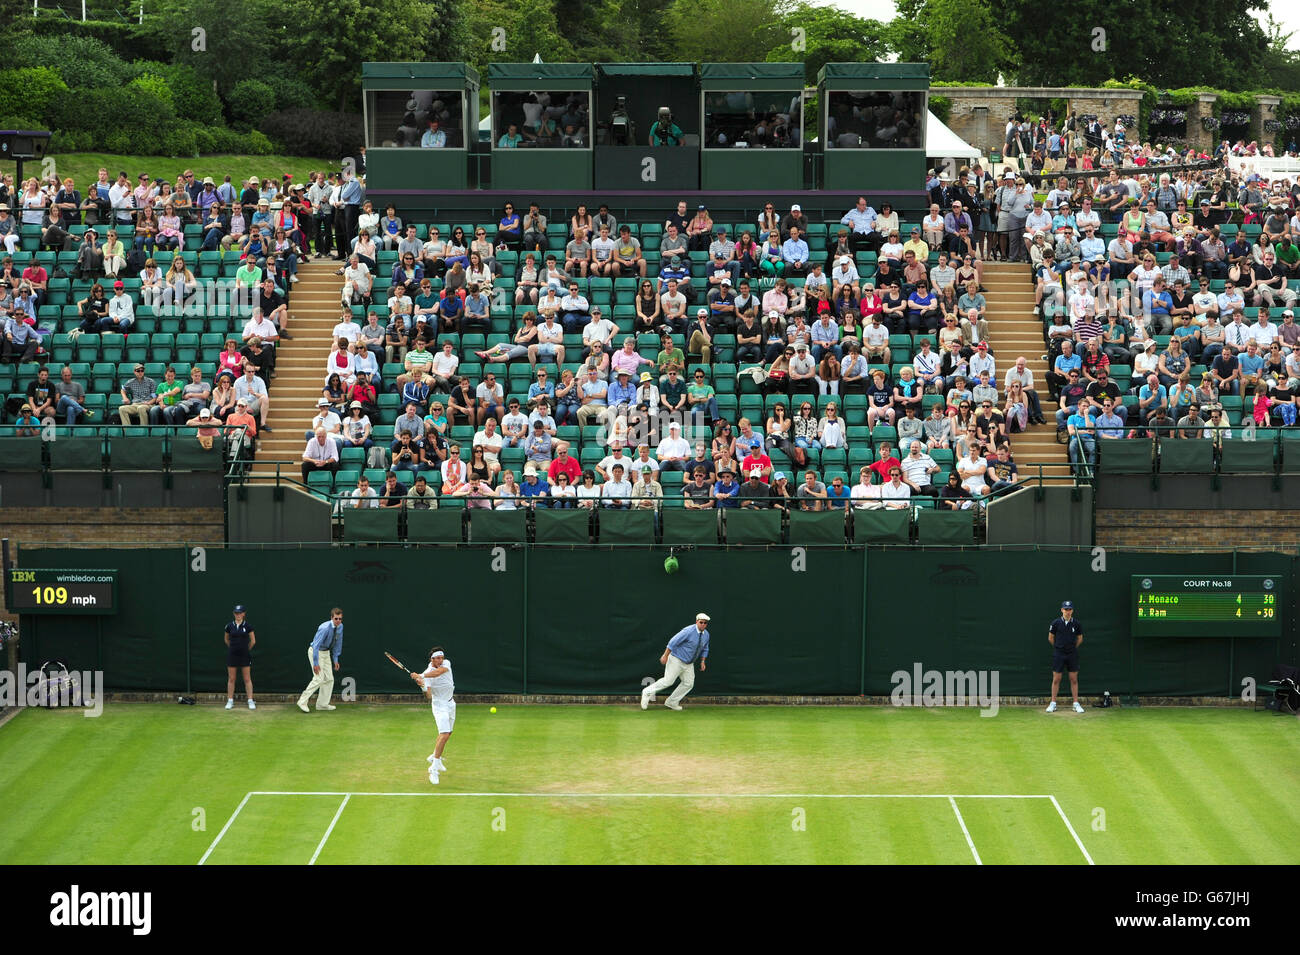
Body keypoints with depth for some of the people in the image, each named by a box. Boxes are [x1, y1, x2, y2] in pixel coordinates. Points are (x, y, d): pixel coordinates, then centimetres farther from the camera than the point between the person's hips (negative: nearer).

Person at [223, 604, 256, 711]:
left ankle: (250, 701, 4)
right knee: (231, 679, 4)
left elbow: (253, 641, 6)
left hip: (244, 656, -1)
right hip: (232, 655, 1)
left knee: (247, 679, 1)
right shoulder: (229, 626, 1)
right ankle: (230, 701, 11)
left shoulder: (247, 626, -4)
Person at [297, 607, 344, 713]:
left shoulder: (340, 627, -4)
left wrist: (336, 659, 7)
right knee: (319, 678, -15)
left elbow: (338, 644, 9)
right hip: (316, 652, -8)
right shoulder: (325, 628, -29)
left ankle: (323, 704, 12)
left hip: (326, 653, 8)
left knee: (329, 679, 4)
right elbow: (316, 645, -28)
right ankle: (303, 702, -9)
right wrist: (316, 663, -29)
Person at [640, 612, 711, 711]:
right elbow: (673, 642, -22)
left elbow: (704, 649, 19)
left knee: (688, 683, 2)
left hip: (689, 664, 8)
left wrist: (702, 661, 8)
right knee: (668, 681, -10)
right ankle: (648, 692, 7)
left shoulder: (706, 635, 3)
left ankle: (671, 702, 13)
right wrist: (665, 656, -22)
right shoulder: (688, 631, -22)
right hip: (676, 660, -8)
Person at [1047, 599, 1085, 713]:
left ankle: (1076, 704, 6)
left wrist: (1072, 648, 12)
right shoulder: (1056, 623, -4)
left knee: (1074, 679, 2)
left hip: (1072, 654, 1)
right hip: (1058, 655, -1)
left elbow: (1080, 639, 13)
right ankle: (1053, 703, 8)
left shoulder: (1077, 624, 0)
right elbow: (1050, 638, 7)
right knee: (1056, 679, 2)